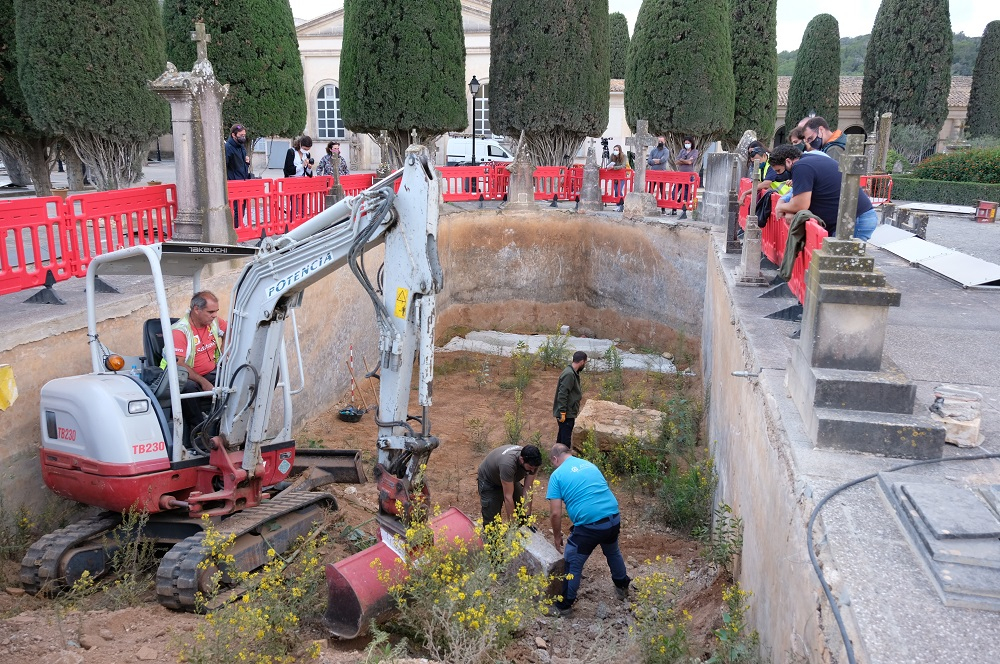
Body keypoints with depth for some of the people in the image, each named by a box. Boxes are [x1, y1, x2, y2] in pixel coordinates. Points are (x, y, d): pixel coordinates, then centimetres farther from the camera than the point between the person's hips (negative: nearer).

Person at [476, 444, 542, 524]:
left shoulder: (533, 462, -26)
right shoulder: (508, 463, -44)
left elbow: (527, 490, -20)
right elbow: (508, 497, -38)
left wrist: (528, 517, -23)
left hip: (510, 479, 6)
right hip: (489, 480, -5)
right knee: (492, 520, -11)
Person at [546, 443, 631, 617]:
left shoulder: (557, 475, -1)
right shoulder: (589, 465, 17)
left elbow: (555, 513, -6)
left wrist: (557, 536, 10)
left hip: (589, 525, -6)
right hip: (614, 518, 6)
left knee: (572, 565, 13)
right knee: (613, 552, 34)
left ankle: (564, 606, 25)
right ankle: (622, 587, 53)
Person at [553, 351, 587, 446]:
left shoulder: (573, 372, 10)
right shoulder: (569, 374, -21)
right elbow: (562, 394, -24)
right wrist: (562, 412, -24)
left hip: (569, 413, 10)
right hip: (566, 414, -10)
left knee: (562, 437, 19)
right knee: (566, 440, -5)